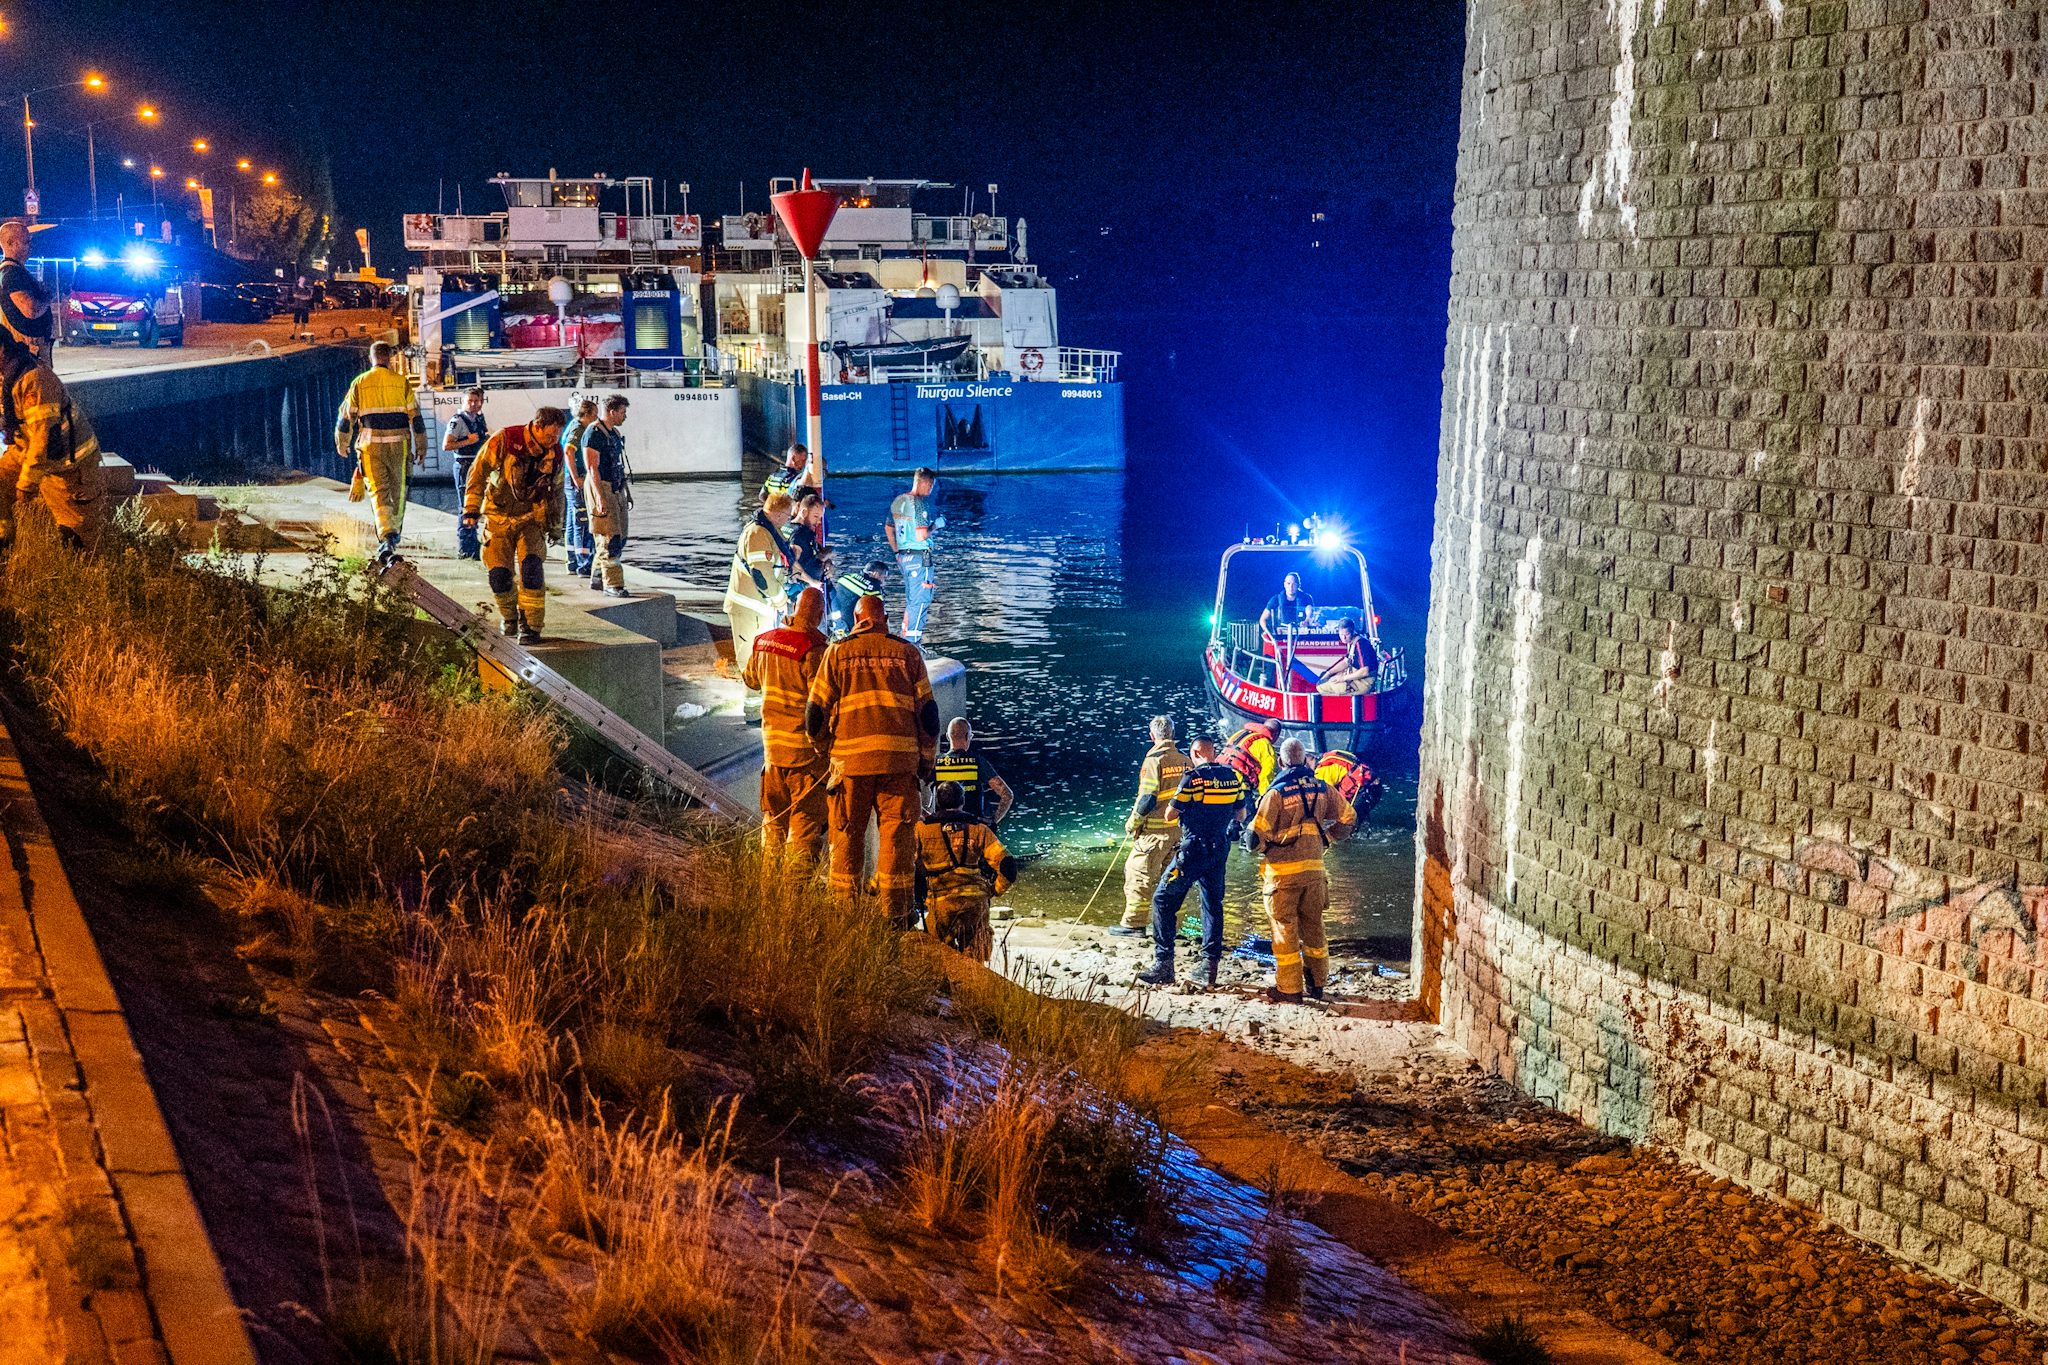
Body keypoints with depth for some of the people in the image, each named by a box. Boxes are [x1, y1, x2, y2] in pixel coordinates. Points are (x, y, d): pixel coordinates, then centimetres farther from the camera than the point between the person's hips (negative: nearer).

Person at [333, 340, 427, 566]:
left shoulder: (359, 383, 3)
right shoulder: (401, 382, 2)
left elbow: (346, 416, 7)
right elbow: (415, 416, 1)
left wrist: (342, 445, 21)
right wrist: (421, 448, 8)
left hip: (371, 445, 0)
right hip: (398, 444, 0)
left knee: (378, 492, -3)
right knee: (398, 491, 15)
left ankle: (385, 541, -20)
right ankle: (394, 536, 28)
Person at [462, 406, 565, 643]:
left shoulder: (554, 454, -1)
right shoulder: (503, 441, -15)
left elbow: (556, 491, 15)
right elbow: (478, 473, -9)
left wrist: (555, 524, 21)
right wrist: (471, 509, -12)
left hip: (531, 519, 1)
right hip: (499, 517, -1)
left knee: (531, 568, -19)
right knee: (498, 574, -6)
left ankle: (530, 626, -10)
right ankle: (509, 617, 24)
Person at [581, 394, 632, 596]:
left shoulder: (614, 432, 16)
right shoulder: (594, 433, -12)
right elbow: (592, 468, -18)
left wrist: (625, 493, 23)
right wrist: (600, 499, -24)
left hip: (616, 488, 9)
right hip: (600, 487, -9)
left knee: (619, 537, 10)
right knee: (610, 538, -10)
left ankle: (597, 579, 20)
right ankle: (612, 584, -8)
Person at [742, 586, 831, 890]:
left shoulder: (764, 641, 5)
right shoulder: (814, 649, -17)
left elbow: (750, 679, 24)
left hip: (772, 745, 7)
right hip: (806, 750, -7)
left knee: (773, 822, 17)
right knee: (806, 825, -2)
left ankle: (768, 891, 22)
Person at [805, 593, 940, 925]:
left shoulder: (837, 653, 5)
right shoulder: (907, 653, 8)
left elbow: (815, 714, 5)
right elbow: (927, 712, 7)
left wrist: (828, 751, 20)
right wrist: (927, 761, 16)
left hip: (850, 759, 0)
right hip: (900, 760, 0)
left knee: (847, 838, 7)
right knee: (898, 837, 4)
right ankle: (895, 917, 3)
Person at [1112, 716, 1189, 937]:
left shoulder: (1154, 760, -15)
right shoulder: (1184, 760, 5)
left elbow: (1147, 799, -18)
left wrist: (1132, 822, -5)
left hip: (1155, 830, -7)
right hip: (1180, 828, 7)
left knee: (1139, 873, 1)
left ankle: (1134, 923, 3)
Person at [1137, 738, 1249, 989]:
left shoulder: (1194, 777, -14)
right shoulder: (1234, 776, 4)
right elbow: (1241, 814, 16)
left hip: (1194, 849, -6)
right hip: (1221, 850, 6)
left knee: (1164, 900, 1)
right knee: (1213, 904, 16)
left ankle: (1164, 965, -3)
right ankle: (1211, 964, 14)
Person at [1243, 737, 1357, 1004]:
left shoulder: (1276, 793, -15)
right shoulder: (1322, 789, 1)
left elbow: (1256, 837, -16)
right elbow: (1348, 818, 11)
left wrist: (1258, 845, 6)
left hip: (1283, 871, -5)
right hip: (1314, 869, 5)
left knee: (1285, 929, 4)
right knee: (1313, 925, 17)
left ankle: (1289, 989, 6)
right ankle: (1317, 984, 25)